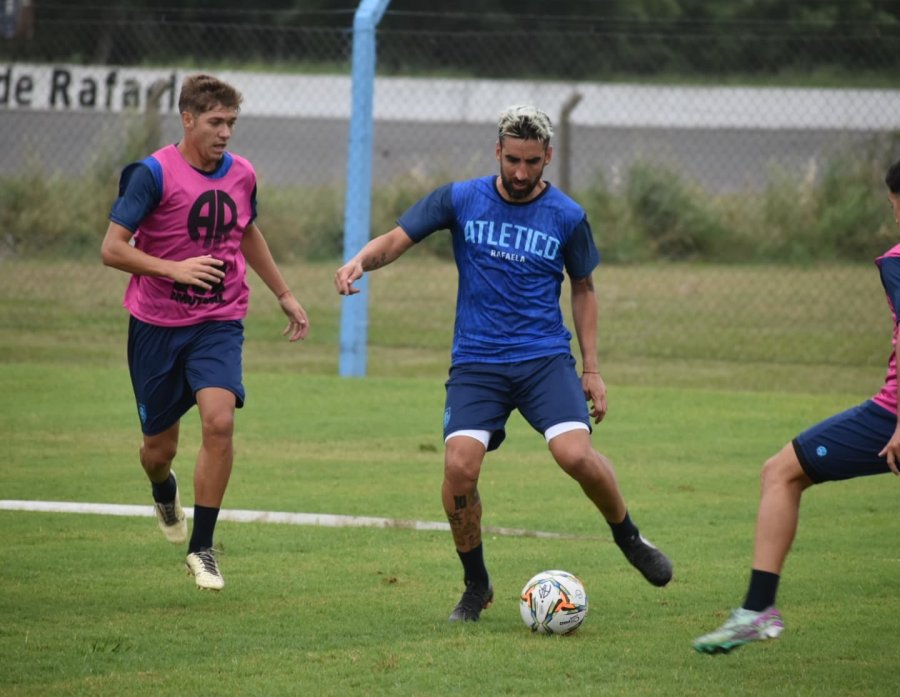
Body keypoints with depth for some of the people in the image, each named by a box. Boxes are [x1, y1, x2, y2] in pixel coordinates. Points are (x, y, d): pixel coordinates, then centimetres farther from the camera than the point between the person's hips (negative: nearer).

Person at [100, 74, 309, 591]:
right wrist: (174, 268, -27)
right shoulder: (154, 174, -13)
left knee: (220, 421, -21)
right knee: (160, 446, 6)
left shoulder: (242, 175, 3)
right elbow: (112, 248, -15)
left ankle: (202, 547, -11)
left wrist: (285, 294, 28)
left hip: (219, 322, 2)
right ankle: (164, 492, 45)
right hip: (156, 324, -2)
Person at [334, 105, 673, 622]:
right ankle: (476, 586, 4)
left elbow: (583, 288, 13)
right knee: (460, 466, -18)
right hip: (476, 361, 1)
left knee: (576, 454, -23)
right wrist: (361, 261, -21)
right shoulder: (461, 200, 0)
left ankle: (630, 540, 7)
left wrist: (592, 370, 10)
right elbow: (397, 239, 2)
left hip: (545, 358, -1)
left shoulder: (568, 217, 1)